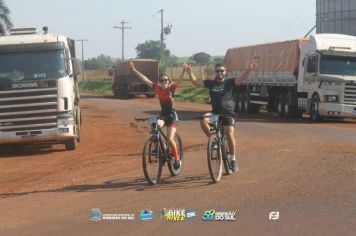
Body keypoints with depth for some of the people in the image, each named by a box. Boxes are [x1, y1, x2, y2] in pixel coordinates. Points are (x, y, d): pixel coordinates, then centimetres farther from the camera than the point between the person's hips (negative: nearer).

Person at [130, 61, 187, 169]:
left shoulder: (171, 88, -10)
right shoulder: (157, 88, -1)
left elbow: (179, 81, -27)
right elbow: (145, 80, -2)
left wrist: (184, 70, -45)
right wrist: (134, 70, -5)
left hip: (172, 116, -3)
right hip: (163, 115, 4)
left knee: (170, 139, -14)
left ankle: (177, 159, 5)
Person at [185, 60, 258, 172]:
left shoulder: (230, 82, 0)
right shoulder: (211, 83, 8)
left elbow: (242, 78, -14)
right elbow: (195, 82, 7)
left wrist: (250, 69, -32)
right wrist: (190, 73, -10)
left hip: (228, 113, -2)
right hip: (215, 113, 3)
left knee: (229, 134, -17)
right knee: (203, 120, -27)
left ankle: (233, 158, 1)